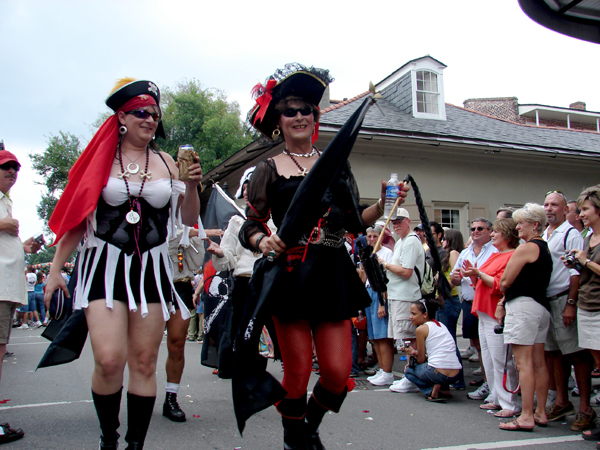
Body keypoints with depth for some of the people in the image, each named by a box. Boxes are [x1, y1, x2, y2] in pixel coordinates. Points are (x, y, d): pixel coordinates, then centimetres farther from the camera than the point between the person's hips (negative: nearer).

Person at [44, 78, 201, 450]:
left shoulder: (166, 163, 11)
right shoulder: (100, 160, 6)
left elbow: (190, 220, 13)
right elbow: (75, 217, 8)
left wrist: (192, 185, -4)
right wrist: (56, 267, 5)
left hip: (152, 269, 2)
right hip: (105, 265, -2)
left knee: (144, 363, 3)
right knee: (109, 360, -15)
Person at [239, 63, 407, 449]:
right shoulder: (269, 170, 8)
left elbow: (354, 222, 17)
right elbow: (251, 228, 4)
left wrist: (382, 205, 1)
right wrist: (263, 242, -17)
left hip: (333, 275, 3)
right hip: (290, 275, -3)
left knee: (339, 372, -2)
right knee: (298, 371, -2)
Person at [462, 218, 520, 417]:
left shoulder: (512, 257, -12)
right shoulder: (494, 256, 20)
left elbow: (500, 285, -20)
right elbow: (481, 285, 25)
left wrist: (479, 273, -14)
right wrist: (473, 276, 7)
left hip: (497, 315, -10)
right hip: (485, 313, 10)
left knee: (501, 360, -8)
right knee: (488, 358, 13)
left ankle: (510, 404, -3)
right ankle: (496, 398, 22)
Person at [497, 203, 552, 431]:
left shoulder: (526, 248, -12)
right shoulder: (545, 248, 16)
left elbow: (505, 282, -11)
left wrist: (504, 295, 12)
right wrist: (505, 301, 13)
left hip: (523, 305, -10)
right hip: (541, 305, 10)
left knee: (523, 363, -8)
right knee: (538, 362, 12)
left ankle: (526, 417, -6)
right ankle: (541, 413, 18)